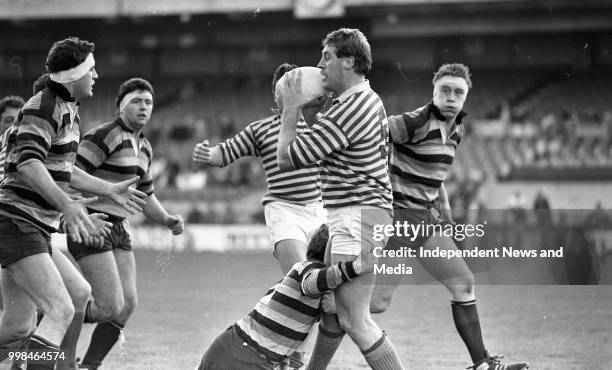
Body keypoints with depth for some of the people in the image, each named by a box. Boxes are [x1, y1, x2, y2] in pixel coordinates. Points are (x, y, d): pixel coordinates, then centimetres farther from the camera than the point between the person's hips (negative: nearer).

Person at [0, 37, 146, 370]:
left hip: (34, 229, 10)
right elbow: (28, 162, -27)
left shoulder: (68, 110, 19)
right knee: (60, 311, -22)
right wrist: (66, 205, -38)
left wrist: (110, 191, 34)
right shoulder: (43, 106, -12)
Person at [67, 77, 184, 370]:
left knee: (127, 305, 0)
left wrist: (168, 220, 8)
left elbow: (145, 196, 25)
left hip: (118, 229, 9)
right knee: (111, 307, -15)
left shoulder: (144, 147, 15)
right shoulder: (106, 136, -14)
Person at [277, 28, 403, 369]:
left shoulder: (348, 111, -19)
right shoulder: (368, 99, 15)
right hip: (348, 219, 11)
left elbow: (286, 158, -14)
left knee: (354, 320, -14)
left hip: (357, 218, -11)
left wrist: (291, 110, -5)